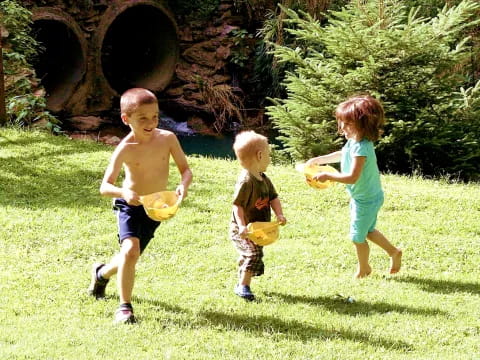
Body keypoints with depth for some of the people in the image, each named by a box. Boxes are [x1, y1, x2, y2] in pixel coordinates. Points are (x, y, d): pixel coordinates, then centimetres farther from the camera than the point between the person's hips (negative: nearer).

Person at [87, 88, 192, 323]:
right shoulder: (126, 149, -19)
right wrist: (123, 192, -43)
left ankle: (102, 273, 52)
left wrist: (184, 185, -25)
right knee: (130, 250, -27)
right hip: (130, 206, -4)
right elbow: (105, 187, -22)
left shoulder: (167, 139, -10)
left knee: (132, 255, 17)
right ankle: (125, 307, -13)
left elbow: (185, 169, -2)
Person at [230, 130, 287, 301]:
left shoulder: (264, 179, 6)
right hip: (243, 229, -9)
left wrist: (279, 214, -7)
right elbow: (238, 205, -24)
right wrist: (242, 225, -32)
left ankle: (241, 283, 35)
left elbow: (273, 197, 11)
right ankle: (243, 286, -18)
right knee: (254, 253, -23)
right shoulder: (246, 181, -23)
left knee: (247, 256, 20)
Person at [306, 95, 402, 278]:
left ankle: (363, 268, 31)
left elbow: (352, 177, -36)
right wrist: (319, 160, 14)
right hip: (363, 196, 9)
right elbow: (342, 155, 19)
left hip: (366, 199, -9)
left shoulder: (361, 148, -33)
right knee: (367, 231, 26)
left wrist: (327, 176, -29)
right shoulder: (353, 141, -3)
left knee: (358, 236, 9)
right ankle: (394, 252, 41)